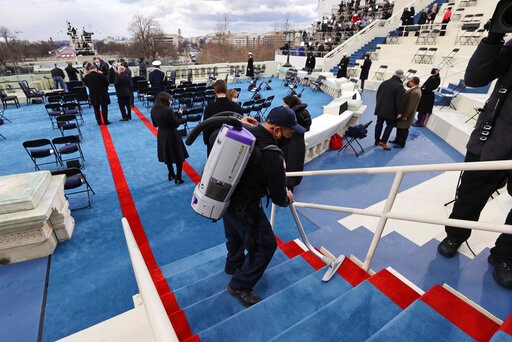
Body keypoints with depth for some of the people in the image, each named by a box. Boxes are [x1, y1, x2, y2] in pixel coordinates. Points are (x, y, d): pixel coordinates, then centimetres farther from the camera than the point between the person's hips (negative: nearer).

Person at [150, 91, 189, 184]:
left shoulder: (153, 110, -2)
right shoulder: (168, 110, -24)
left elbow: (155, 124, 9)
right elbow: (176, 124, -17)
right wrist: (178, 115, -4)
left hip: (161, 136, 7)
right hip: (171, 135, -7)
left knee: (167, 156, 22)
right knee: (179, 157, 8)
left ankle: (171, 174, 35)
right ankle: (178, 178, 9)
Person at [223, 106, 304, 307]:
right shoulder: (273, 157, -32)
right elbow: (278, 198, -19)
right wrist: (287, 199, 5)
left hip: (225, 197, 9)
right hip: (245, 207, -9)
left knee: (235, 235, 32)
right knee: (265, 245, 10)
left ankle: (233, 265, 60)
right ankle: (239, 286, 27)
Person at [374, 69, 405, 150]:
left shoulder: (384, 83, 4)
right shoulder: (399, 86, -15)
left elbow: (378, 94, 14)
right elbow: (400, 100, -17)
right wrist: (400, 112, -10)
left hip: (380, 108, 6)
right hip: (390, 110, -6)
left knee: (379, 123, 14)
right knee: (390, 125, 5)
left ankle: (377, 140, 23)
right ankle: (383, 142, -5)